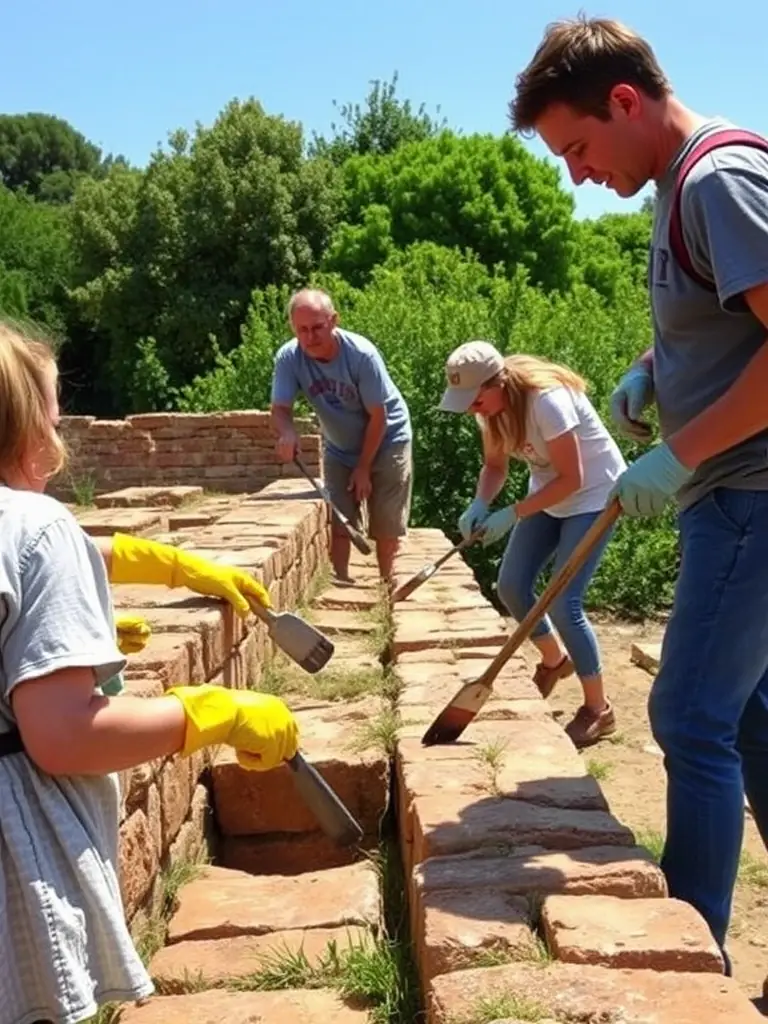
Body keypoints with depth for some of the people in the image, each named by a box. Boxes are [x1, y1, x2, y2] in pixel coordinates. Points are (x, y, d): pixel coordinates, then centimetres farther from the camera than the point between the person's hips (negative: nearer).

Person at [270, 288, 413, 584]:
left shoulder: (362, 354, -30)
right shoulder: (288, 357, -22)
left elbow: (377, 417, -22)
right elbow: (280, 409, -20)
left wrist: (363, 468, -16)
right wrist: (287, 433, -45)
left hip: (385, 442, -3)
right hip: (339, 449, 3)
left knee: (386, 524, 2)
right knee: (337, 521, -2)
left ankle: (386, 582, 20)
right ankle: (341, 583, 7)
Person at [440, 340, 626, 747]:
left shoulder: (547, 400, -33)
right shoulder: (491, 406, -9)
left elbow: (571, 478, -28)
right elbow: (495, 465, 0)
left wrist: (512, 514, -30)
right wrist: (479, 505, -20)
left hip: (593, 494, -8)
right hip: (548, 494, 8)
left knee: (562, 602, -14)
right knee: (511, 587, 4)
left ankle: (598, 710, 4)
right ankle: (554, 660, 33)